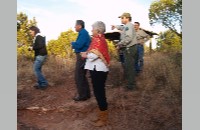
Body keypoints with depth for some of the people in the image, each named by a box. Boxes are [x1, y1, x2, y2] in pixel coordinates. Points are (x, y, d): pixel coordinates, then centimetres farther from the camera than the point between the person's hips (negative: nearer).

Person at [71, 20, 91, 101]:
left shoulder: (83, 33, -14)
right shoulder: (84, 32, 17)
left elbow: (79, 45, -24)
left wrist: (72, 43, -5)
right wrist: (74, 45, 0)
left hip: (82, 57, -11)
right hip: (82, 56, 11)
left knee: (79, 77, -3)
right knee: (82, 76, 17)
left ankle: (82, 95, 6)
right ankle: (86, 94, 26)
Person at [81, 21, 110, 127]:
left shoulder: (98, 40, -16)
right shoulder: (100, 39, 15)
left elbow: (94, 55, -23)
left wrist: (85, 55, -5)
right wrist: (87, 53, 7)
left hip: (98, 69, -11)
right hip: (98, 69, 11)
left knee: (99, 93, -2)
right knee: (99, 92, 16)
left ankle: (104, 119, 11)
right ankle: (102, 116, 29)